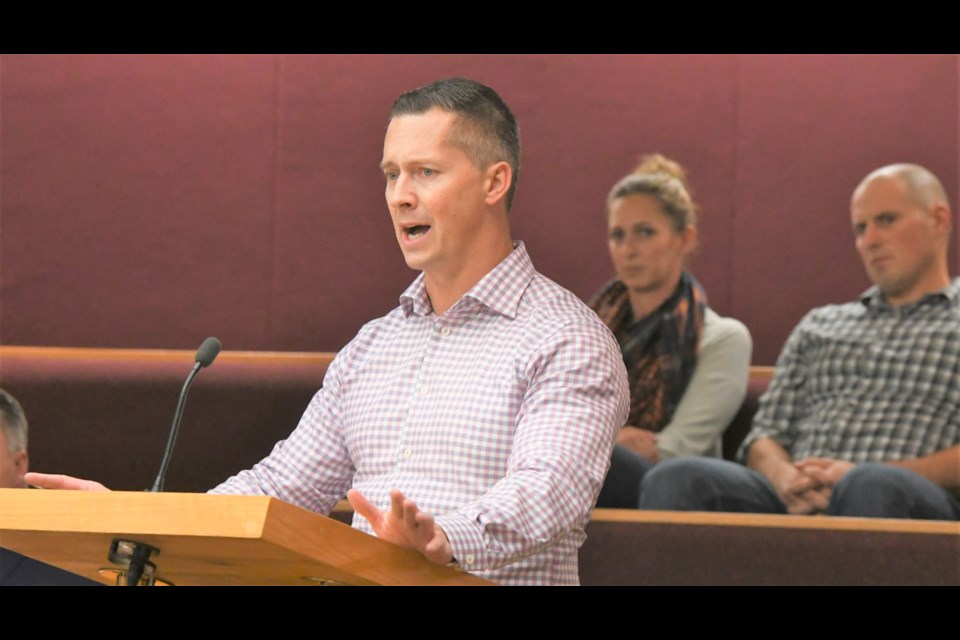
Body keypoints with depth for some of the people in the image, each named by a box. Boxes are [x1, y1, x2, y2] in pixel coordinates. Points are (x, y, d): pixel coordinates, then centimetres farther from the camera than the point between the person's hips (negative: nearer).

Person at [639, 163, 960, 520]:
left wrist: (862, 476, -12)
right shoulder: (818, 326, 32)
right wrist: (786, 476, -4)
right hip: (797, 501, 4)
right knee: (678, 480, -28)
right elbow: (765, 437, 22)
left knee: (871, 487, -43)